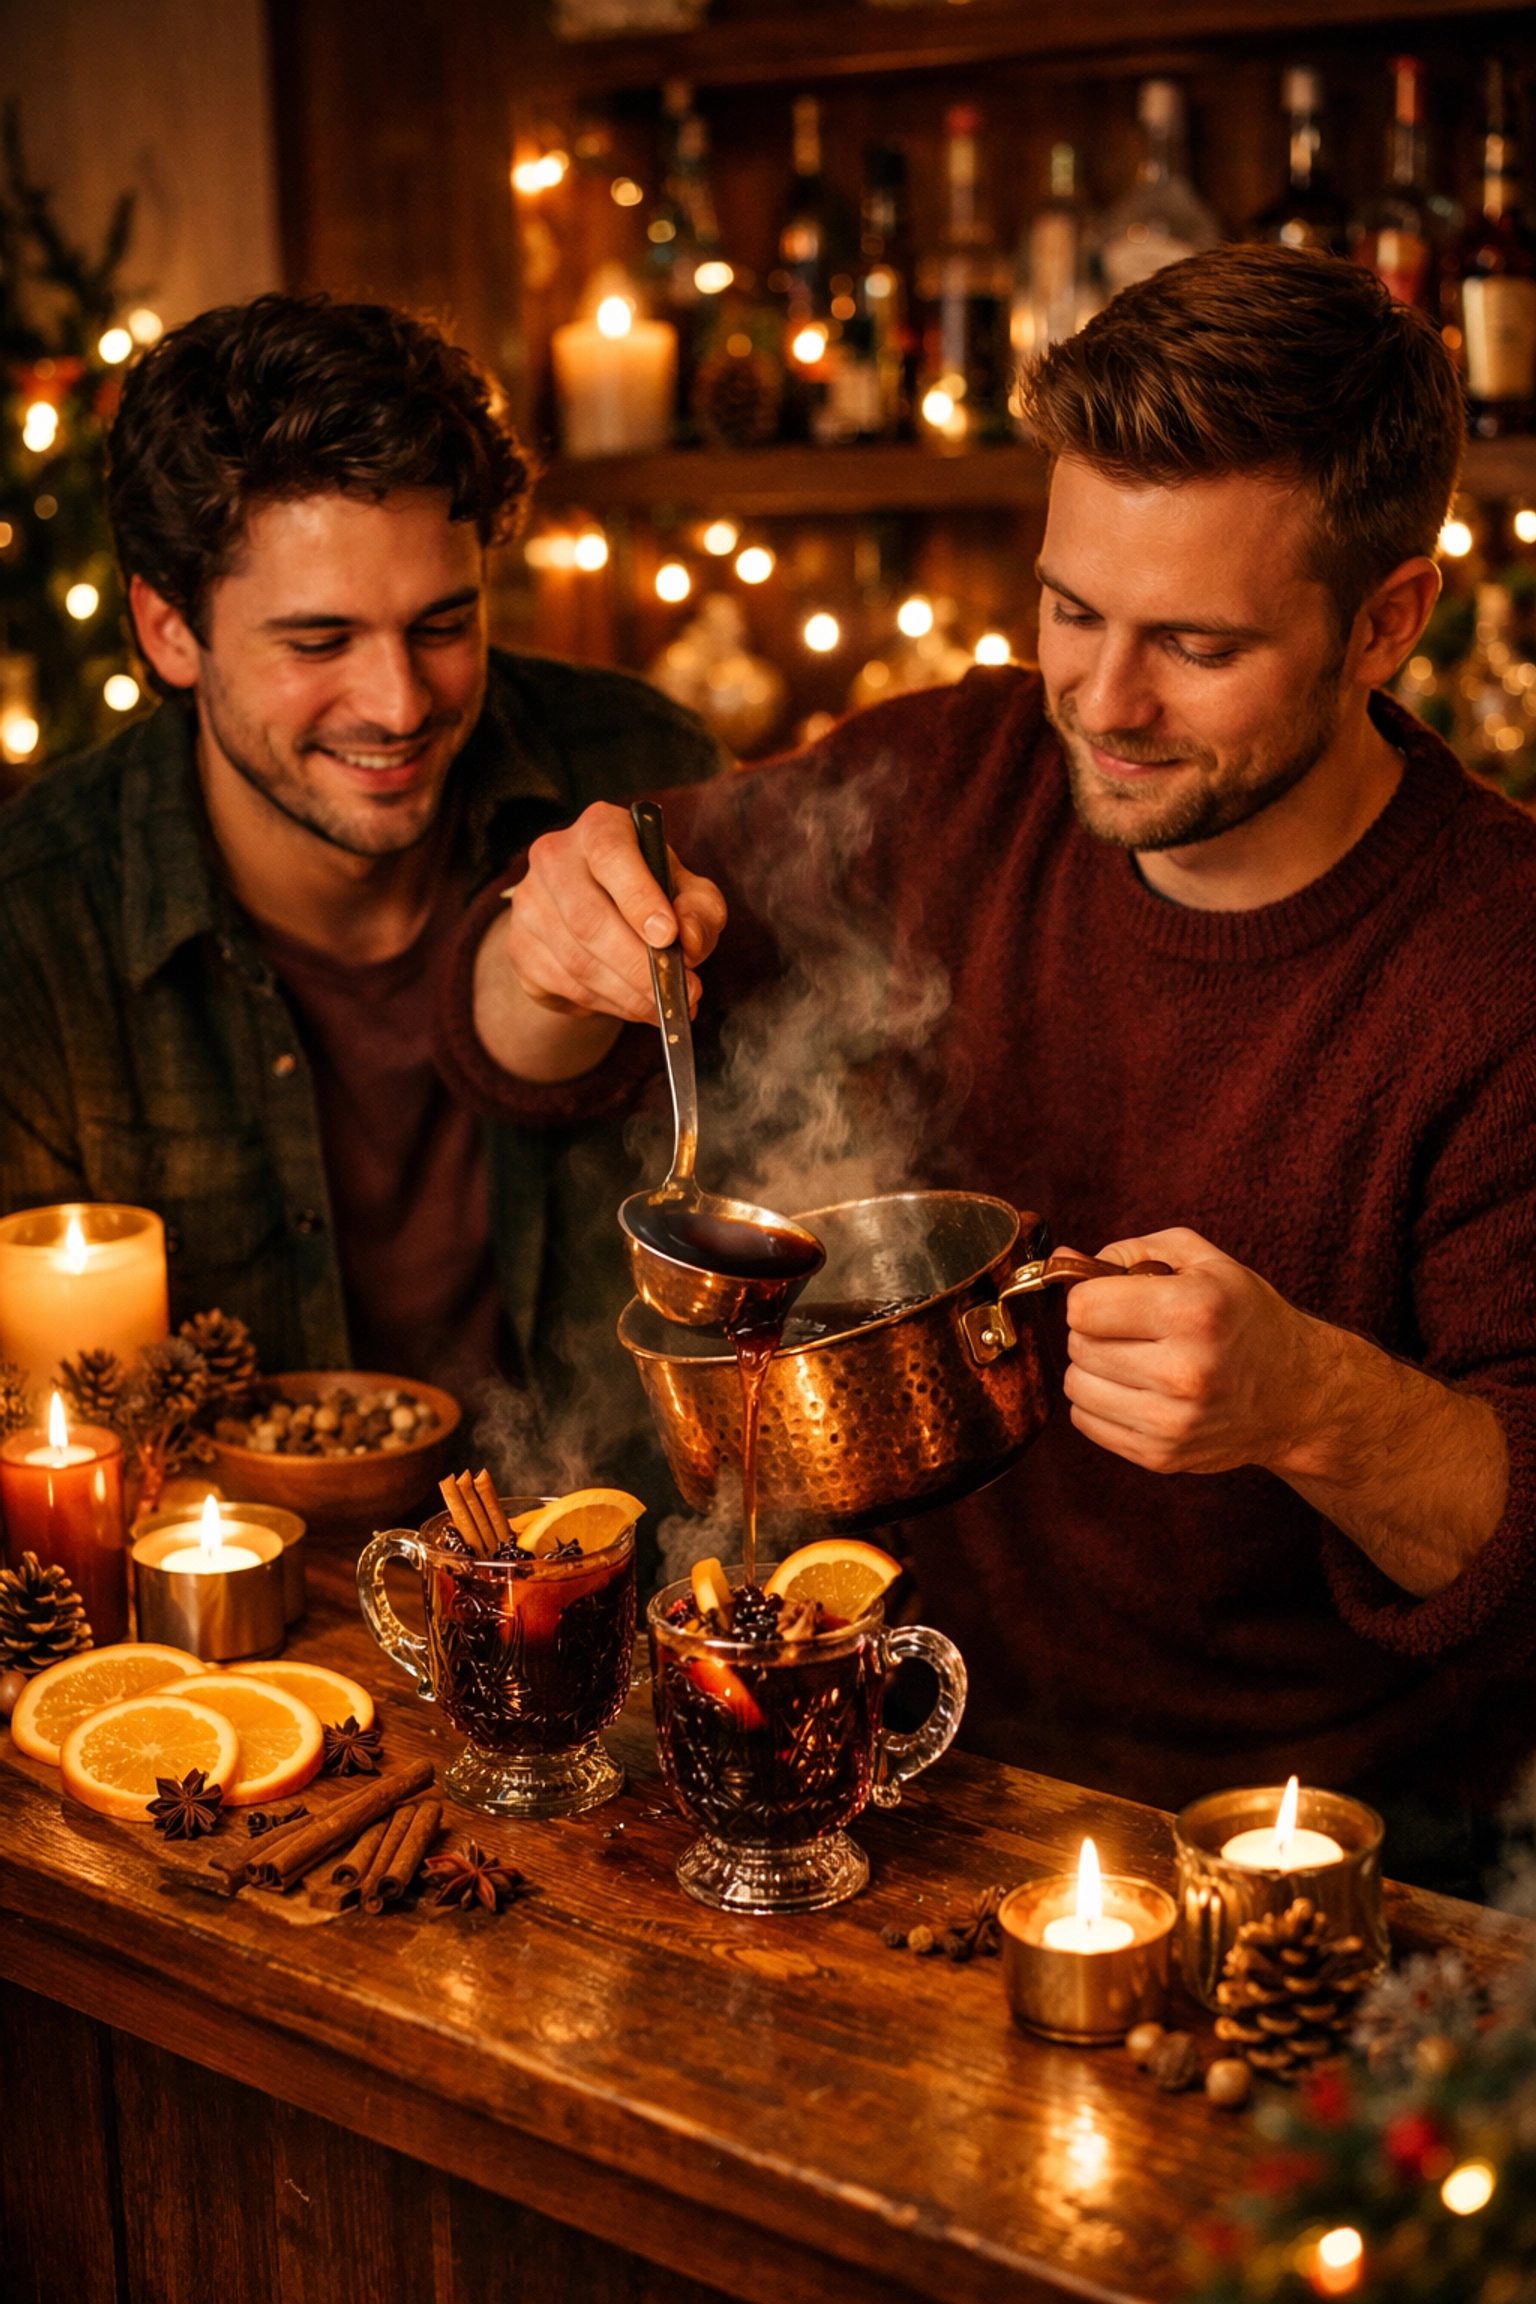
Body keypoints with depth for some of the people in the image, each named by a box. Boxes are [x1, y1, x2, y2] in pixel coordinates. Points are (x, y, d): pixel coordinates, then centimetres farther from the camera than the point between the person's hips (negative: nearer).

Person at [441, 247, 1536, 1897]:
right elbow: (526, 1063, 5)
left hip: (1322, 1824, -3)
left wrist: (1316, 1403, -36)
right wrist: (566, 956, -18)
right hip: (931, 1732, 4)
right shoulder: (954, 784, -3)